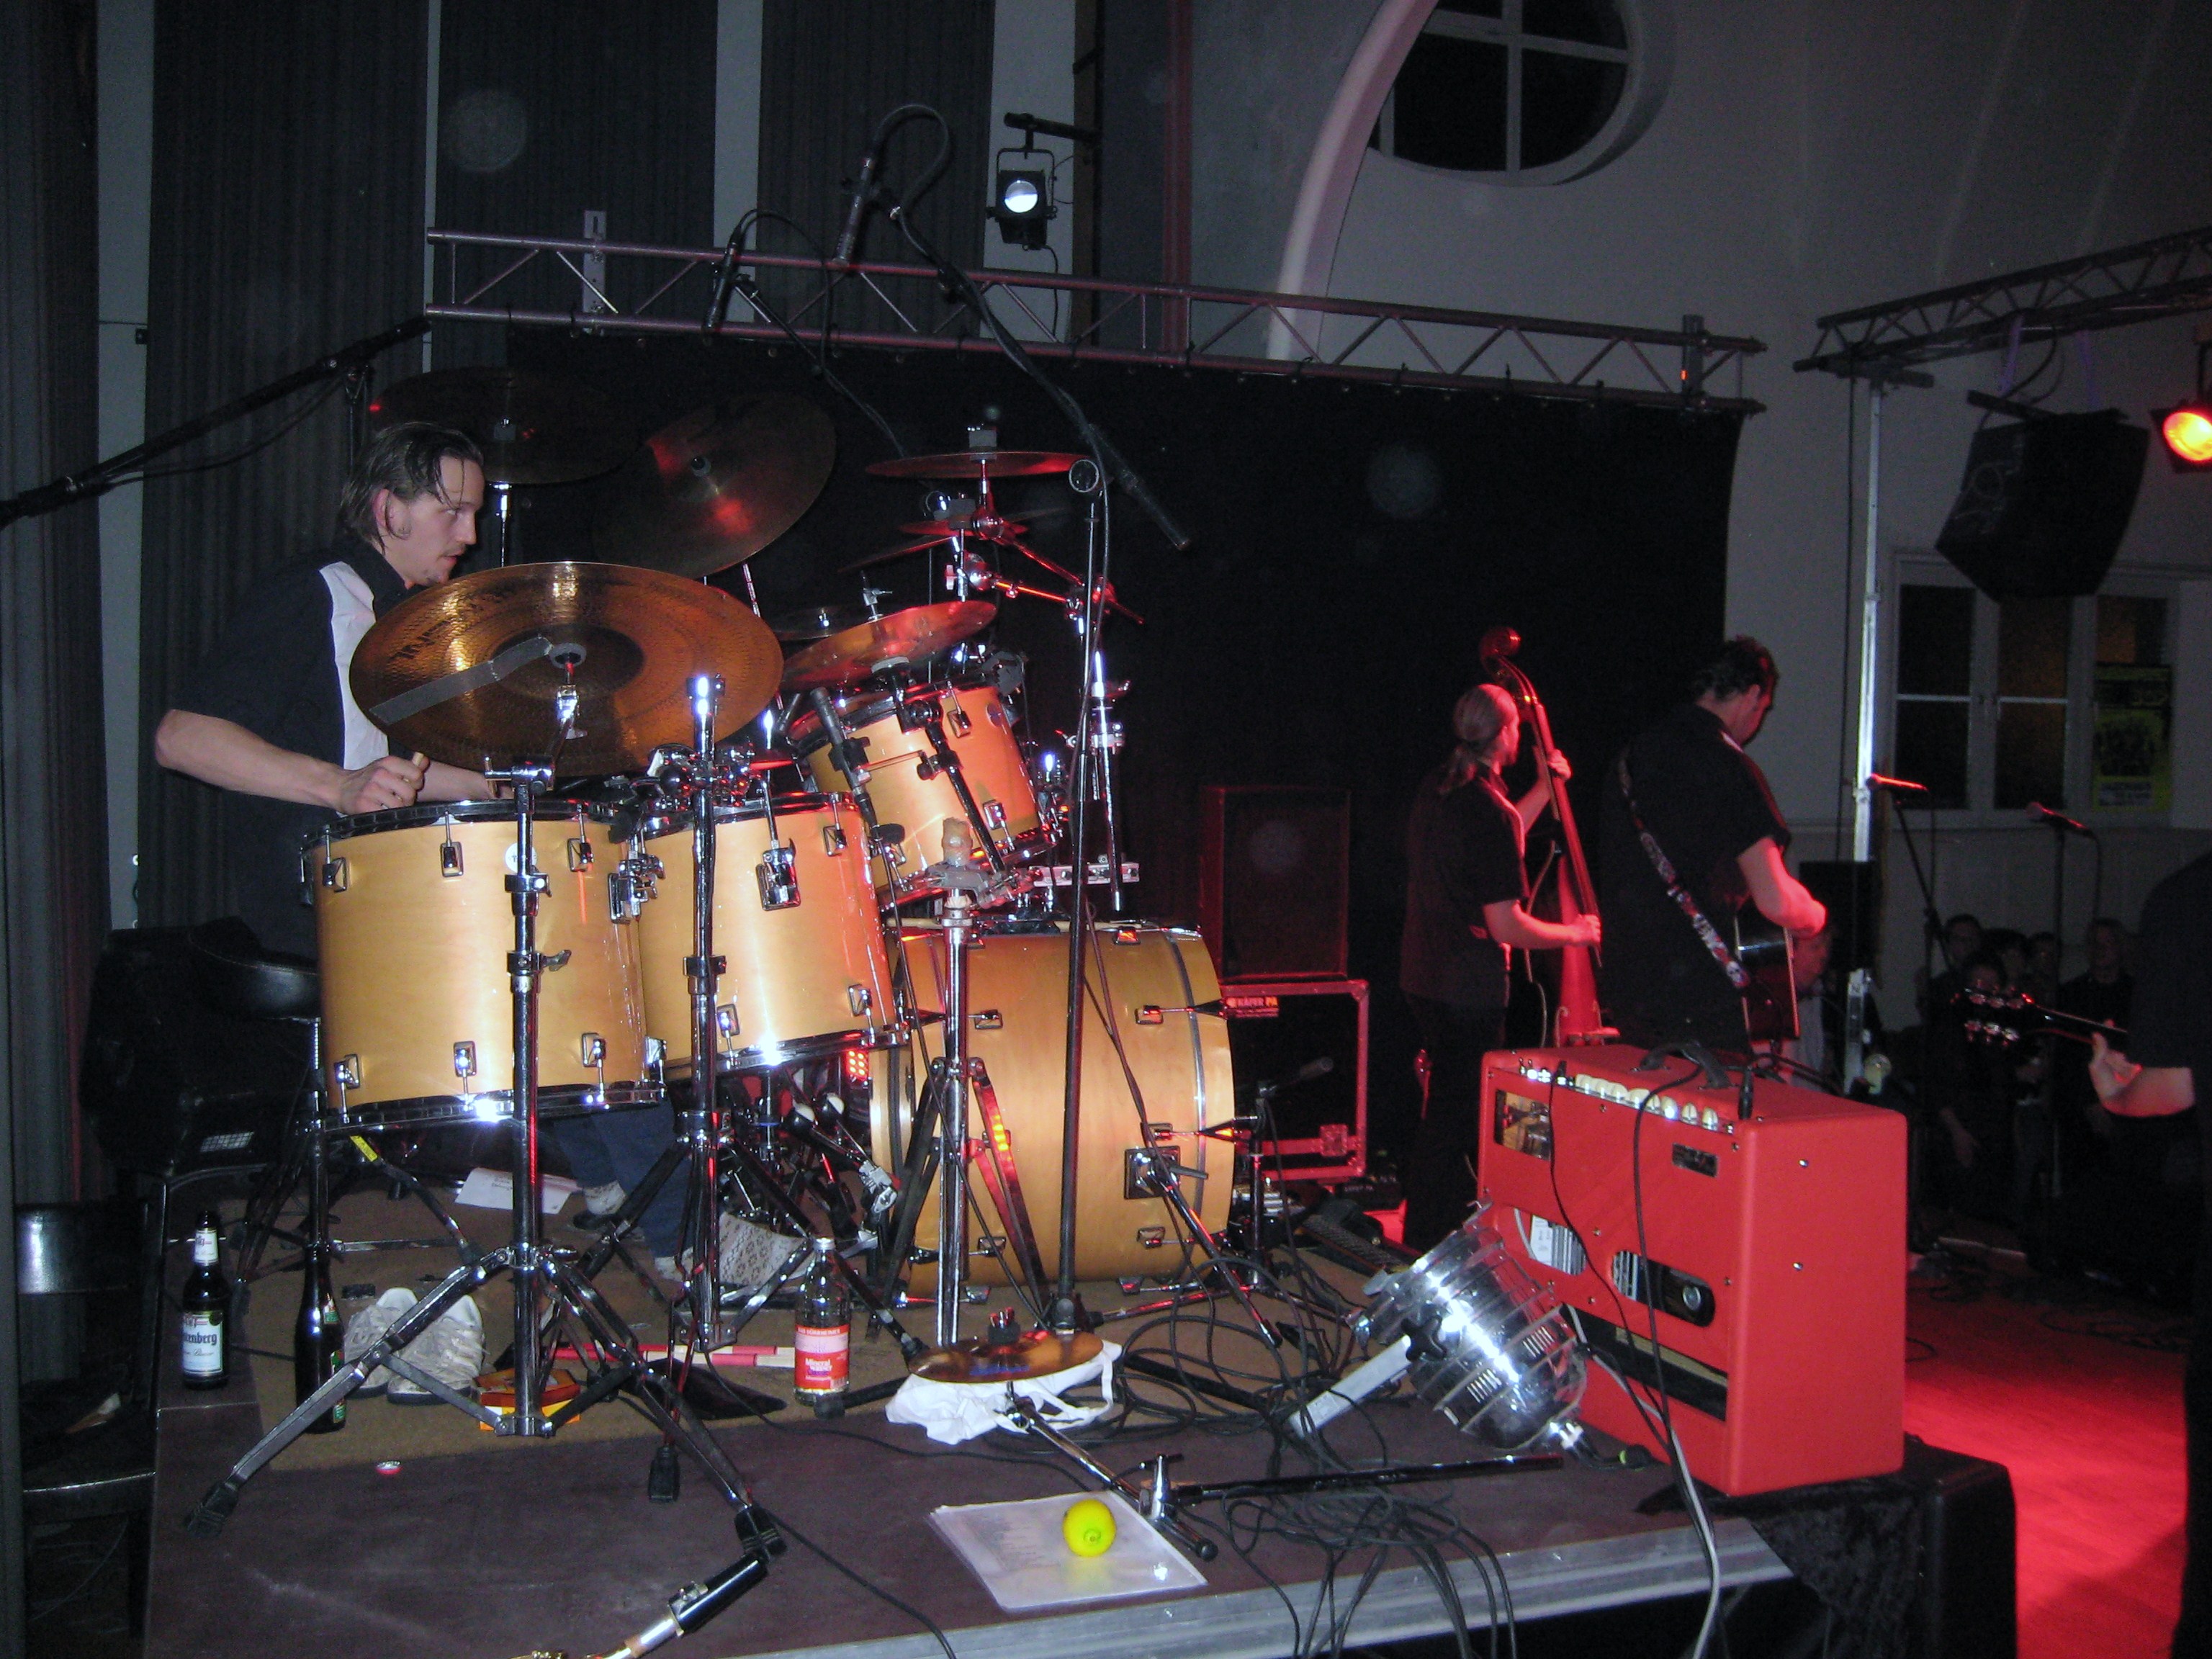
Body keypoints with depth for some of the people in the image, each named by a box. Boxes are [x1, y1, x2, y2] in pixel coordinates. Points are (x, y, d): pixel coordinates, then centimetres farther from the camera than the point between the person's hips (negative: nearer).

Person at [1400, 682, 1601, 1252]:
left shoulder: (1436, 788, 6)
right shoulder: (1490, 809, -21)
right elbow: (1507, 927, -21)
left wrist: (1544, 788, 23)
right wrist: (1576, 933, -5)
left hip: (1423, 974, 9)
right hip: (1468, 987, -9)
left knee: (1449, 1102, 21)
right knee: (1461, 1111, 2)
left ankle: (1429, 1227, 31)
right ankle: (1434, 1234, 9)